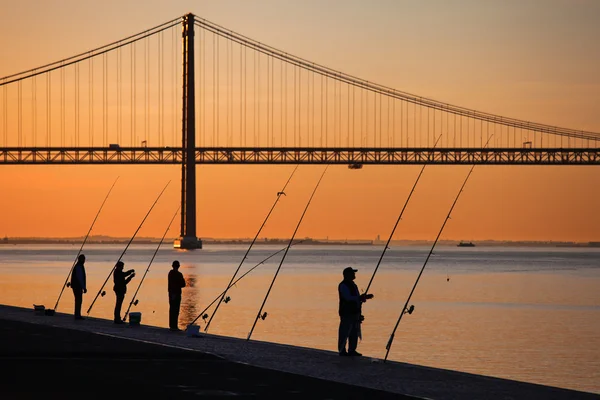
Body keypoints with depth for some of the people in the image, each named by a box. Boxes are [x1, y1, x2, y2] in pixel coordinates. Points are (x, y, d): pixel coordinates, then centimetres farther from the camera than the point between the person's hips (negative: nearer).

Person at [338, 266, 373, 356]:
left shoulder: (353, 285, 19)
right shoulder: (343, 285, -11)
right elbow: (348, 298, -21)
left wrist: (364, 297, 9)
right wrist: (360, 298, -22)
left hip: (355, 312, 9)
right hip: (347, 313, -9)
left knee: (354, 333, 9)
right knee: (344, 333, -6)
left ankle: (352, 350, 14)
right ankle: (342, 351, -3)